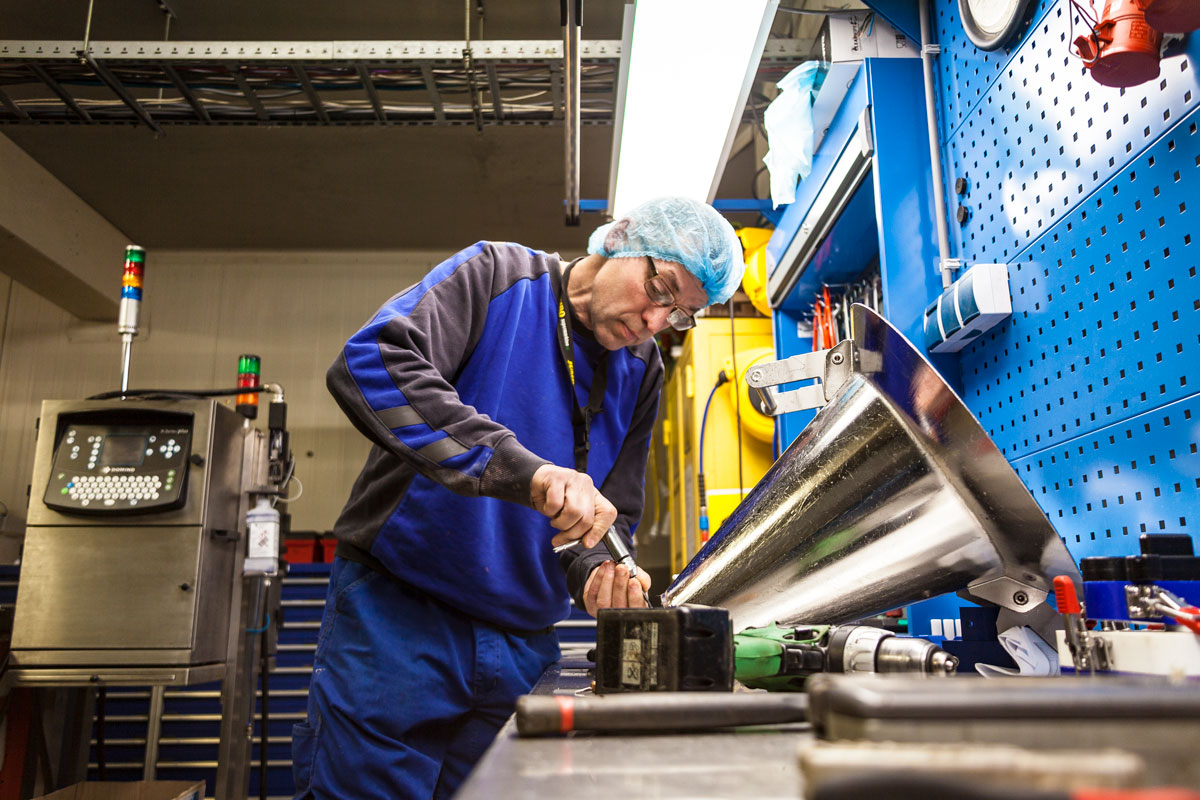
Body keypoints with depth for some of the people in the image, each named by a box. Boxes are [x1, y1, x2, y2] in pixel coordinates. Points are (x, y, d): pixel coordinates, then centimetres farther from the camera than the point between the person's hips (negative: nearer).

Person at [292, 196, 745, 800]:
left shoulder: (640, 372, 7)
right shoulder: (496, 276, -9)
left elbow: (614, 514, 10)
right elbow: (369, 364, -26)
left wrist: (596, 570, -14)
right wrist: (525, 470, -34)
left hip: (521, 648, 5)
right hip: (397, 615, -4)